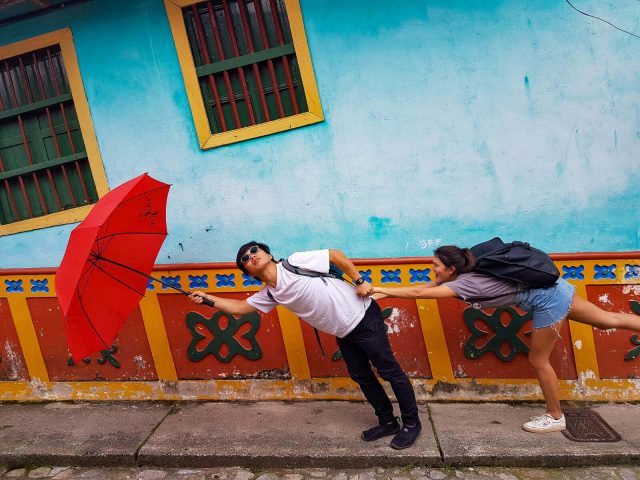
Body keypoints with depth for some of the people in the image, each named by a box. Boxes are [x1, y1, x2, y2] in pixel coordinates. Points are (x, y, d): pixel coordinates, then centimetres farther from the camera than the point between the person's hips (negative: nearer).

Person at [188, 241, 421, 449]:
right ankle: (388, 422, 34)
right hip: (344, 333, 7)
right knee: (361, 377, 16)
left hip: (364, 318, -7)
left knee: (389, 371, 3)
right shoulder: (269, 294, 3)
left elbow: (335, 254, -12)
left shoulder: (295, 262, -17)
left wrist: (359, 281, -14)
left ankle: (411, 423, 19)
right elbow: (240, 307, 12)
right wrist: (207, 298, 7)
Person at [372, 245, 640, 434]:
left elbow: (418, 293, -23)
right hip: (552, 288, 9)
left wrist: (383, 290, -16)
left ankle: (555, 418, 24)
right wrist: (386, 294, 4)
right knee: (608, 320, 17)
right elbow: (426, 287, 9)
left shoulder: (463, 284, -18)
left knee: (538, 361, 6)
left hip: (546, 301, -9)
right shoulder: (465, 274, 6)